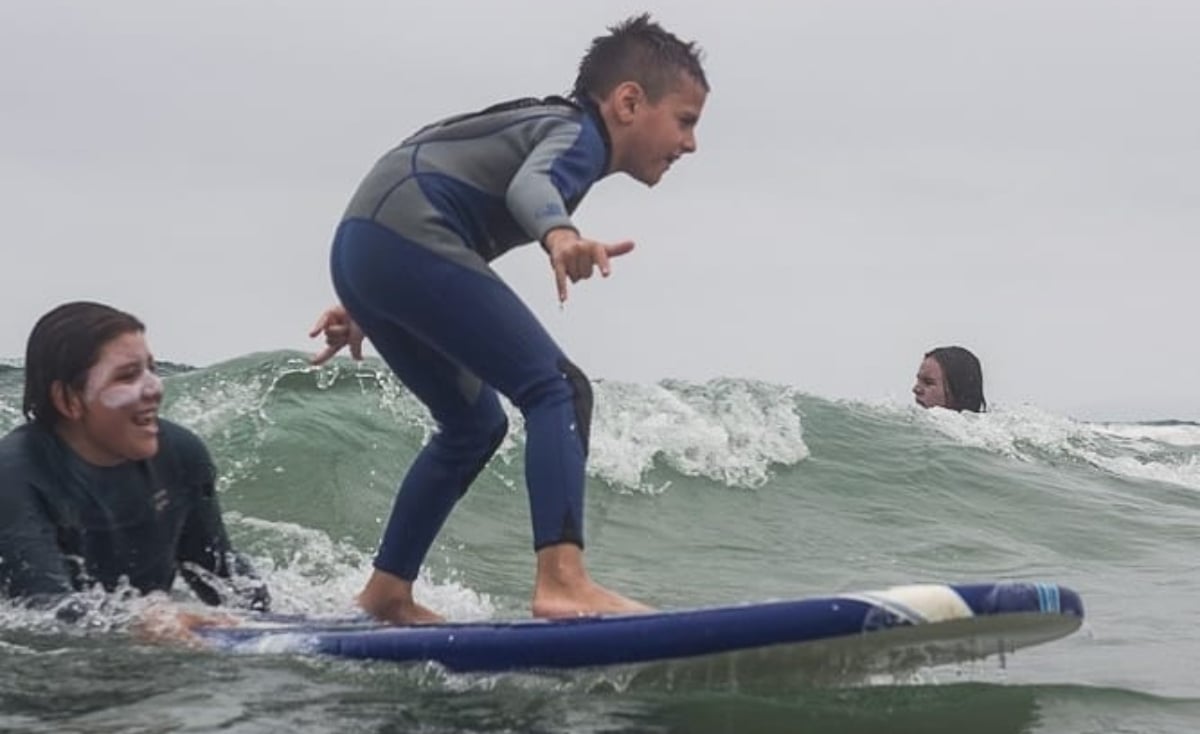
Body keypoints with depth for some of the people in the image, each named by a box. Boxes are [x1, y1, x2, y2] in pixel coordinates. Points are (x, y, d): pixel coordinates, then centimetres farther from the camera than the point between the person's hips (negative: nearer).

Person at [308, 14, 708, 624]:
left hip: (359, 250, 10)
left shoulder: (545, 126, 28)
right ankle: (562, 581, -27)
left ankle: (386, 593, 24)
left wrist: (365, 306, 36)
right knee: (558, 389, -14)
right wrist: (559, 235, -47)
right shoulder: (578, 134, -1)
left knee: (474, 425, 20)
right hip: (407, 238, -10)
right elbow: (530, 184, -25)